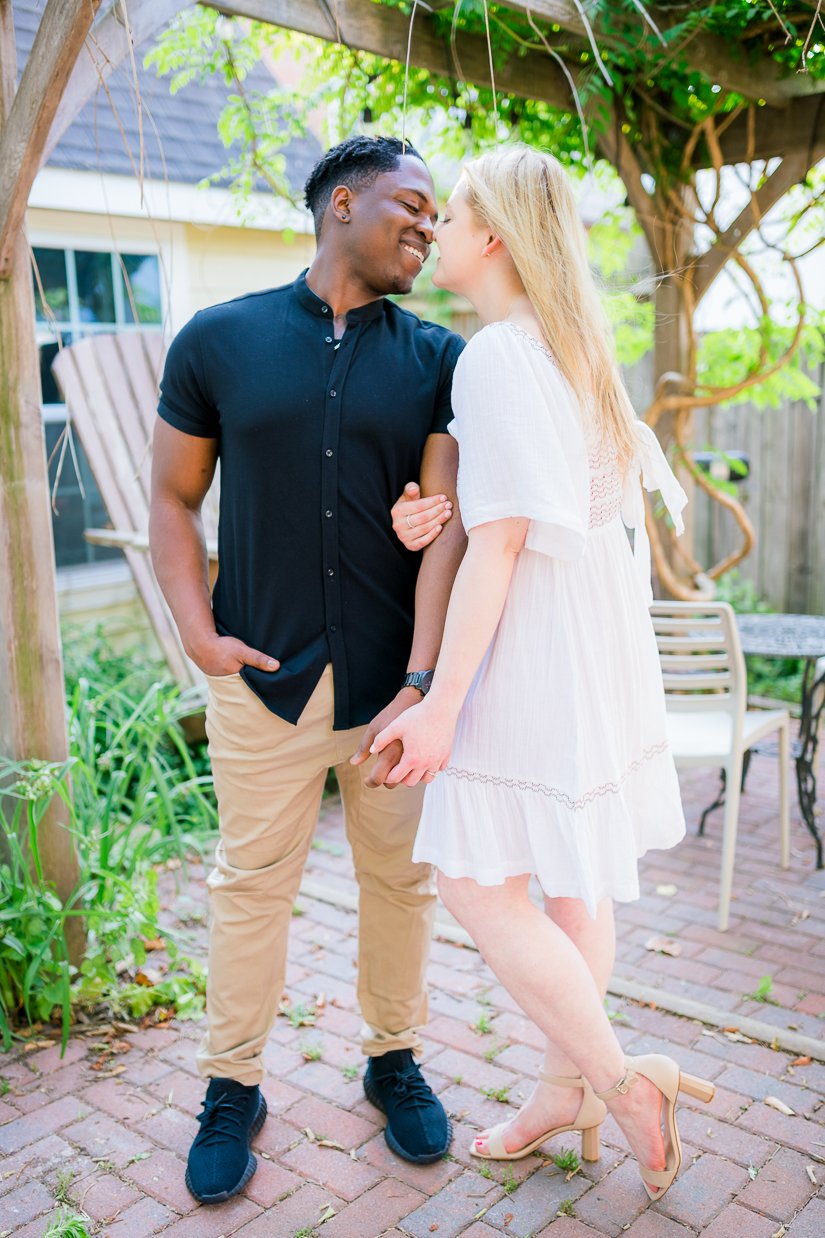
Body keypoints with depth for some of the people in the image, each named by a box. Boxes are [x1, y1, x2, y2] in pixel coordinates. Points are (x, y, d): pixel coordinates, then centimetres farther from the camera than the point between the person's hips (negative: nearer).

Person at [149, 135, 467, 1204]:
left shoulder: (438, 360, 3)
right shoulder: (219, 341, 2)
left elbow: (445, 526, -5)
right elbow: (173, 500, 7)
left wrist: (420, 686, -14)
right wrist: (198, 633, -6)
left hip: (395, 675, 2)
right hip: (264, 674, -1)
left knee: (400, 877, 13)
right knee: (251, 880, 9)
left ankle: (394, 1059, 36)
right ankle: (231, 1086, 29)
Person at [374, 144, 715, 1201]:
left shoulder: (494, 357, -15)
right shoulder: (576, 347, 12)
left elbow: (500, 539, -21)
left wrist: (442, 699, -20)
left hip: (534, 652, -10)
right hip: (599, 641, 10)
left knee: (481, 888, -1)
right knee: (572, 877, 15)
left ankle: (619, 1080, 9)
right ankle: (565, 1088, 28)